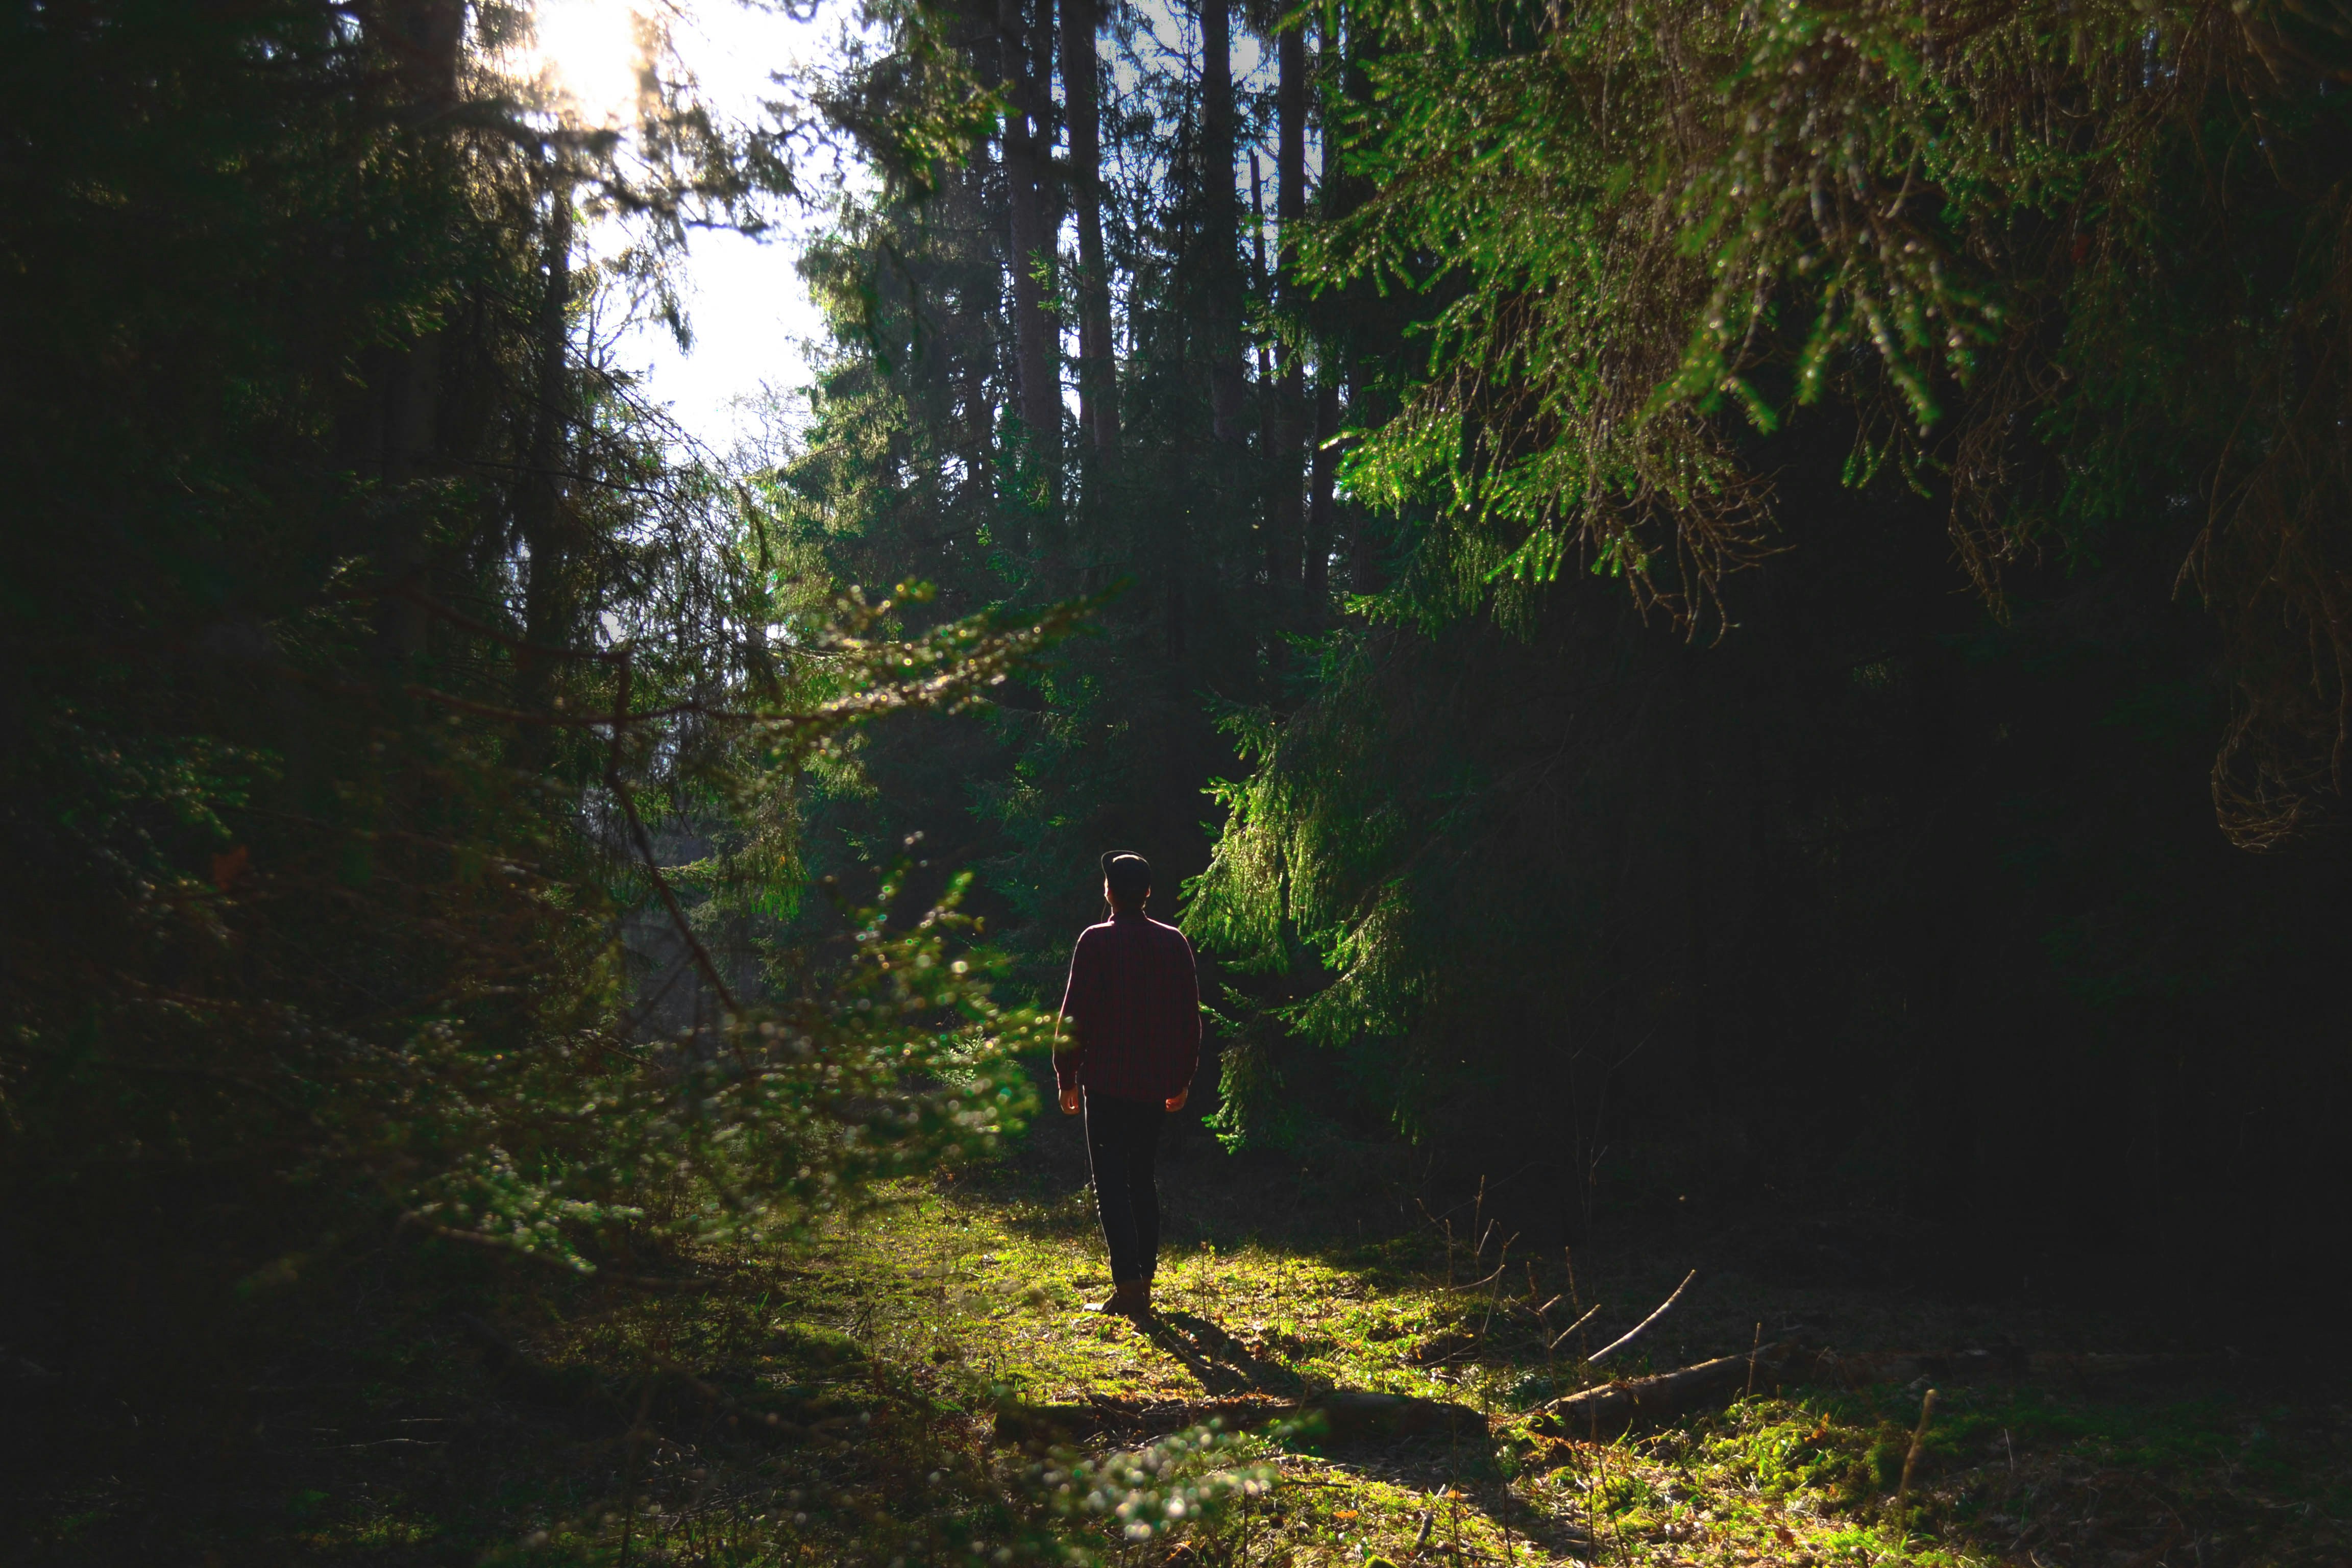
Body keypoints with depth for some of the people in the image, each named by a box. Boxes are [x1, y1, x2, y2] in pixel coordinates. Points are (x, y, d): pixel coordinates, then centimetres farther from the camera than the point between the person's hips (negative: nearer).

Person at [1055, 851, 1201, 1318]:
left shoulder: (1096, 942, -9)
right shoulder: (1174, 942, 4)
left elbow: (1076, 1014, -9)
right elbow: (1190, 1017, 7)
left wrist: (1066, 1079, -1)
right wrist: (1182, 1078, 15)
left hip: (1106, 1081, -5)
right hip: (1155, 1083, 5)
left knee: (1111, 1182, -3)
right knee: (1143, 1178, 15)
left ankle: (1127, 1288, -11)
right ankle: (1144, 1283, 17)